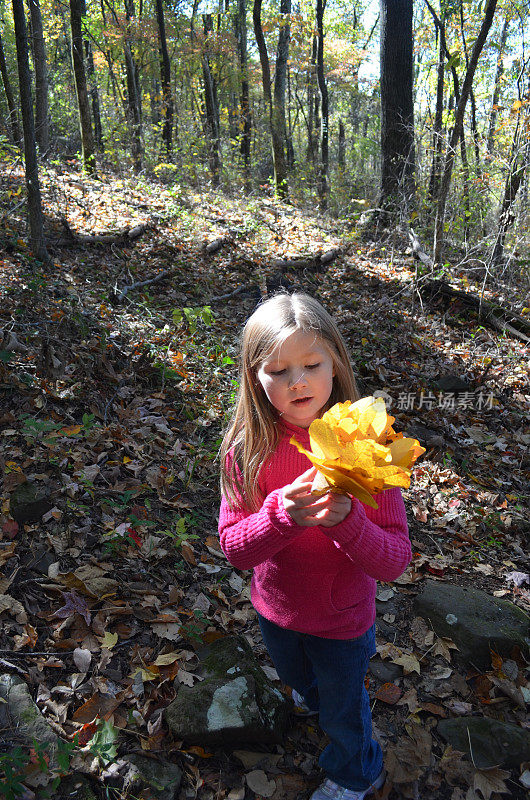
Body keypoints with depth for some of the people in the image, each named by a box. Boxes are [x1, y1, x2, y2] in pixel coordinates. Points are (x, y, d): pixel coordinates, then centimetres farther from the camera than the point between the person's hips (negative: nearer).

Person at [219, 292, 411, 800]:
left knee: (343, 711, 25)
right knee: (299, 681, 34)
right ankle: (314, 695, 70)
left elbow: (395, 562, -25)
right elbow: (234, 548, -19)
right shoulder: (249, 447, -21)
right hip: (276, 609, 3)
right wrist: (282, 515, -38)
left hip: (342, 620, -2)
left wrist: (345, 520, -45)